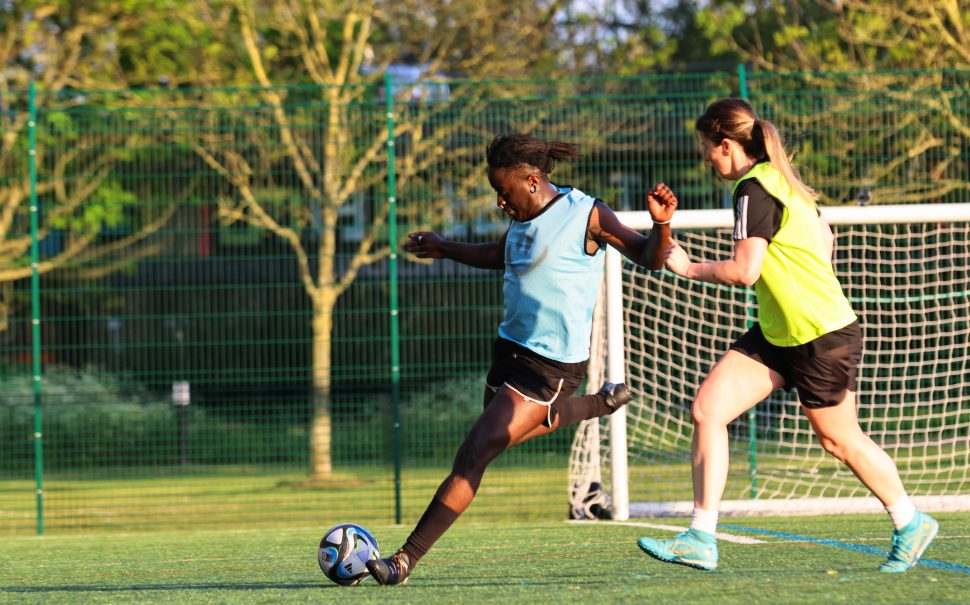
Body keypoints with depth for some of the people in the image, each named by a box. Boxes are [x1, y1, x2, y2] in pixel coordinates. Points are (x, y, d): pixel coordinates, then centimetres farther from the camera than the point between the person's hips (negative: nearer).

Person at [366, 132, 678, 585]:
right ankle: (600, 404, 46)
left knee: (474, 455, -15)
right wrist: (443, 249, 33)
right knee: (508, 433, 31)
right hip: (511, 344, 9)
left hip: (551, 363, -9)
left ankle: (405, 560, -14)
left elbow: (650, 258, -14)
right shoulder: (525, 217, 8)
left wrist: (660, 224, -33)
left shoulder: (586, 214, -15)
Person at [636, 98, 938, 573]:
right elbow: (824, 236, 22)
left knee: (839, 440, 6)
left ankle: (910, 526, 27)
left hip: (823, 338, -10)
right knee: (707, 409, -3)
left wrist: (688, 268, -13)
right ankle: (700, 539, -3)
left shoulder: (755, 190, -20)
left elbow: (744, 270, -26)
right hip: (776, 333, 10)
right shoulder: (780, 180, 9)